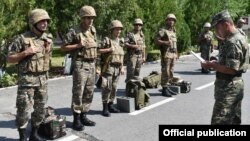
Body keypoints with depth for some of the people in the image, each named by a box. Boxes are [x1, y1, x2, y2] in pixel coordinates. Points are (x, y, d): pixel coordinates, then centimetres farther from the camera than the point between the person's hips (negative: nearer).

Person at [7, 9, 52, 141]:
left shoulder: (48, 38, 6)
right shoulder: (22, 38, -10)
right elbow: (9, 59, -9)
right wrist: (25, 53, -18)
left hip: (42, 79, 5)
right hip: (27, 79, -5)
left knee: (40, 109, 11)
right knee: (23, 109, -1)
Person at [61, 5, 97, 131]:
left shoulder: (93, 30, 11)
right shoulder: (74, 32, -9)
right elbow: (63, 47, -6)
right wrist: (78, 46, -18)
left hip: (91, 65, 7)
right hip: (80, 65, -7)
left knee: (89, 93, 10)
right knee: (78, 93, -5)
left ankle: (83, 116, 21)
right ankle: (76, 119, 4)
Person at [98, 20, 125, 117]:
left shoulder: (121, 41, 14)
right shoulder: (106, 40, -3)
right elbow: (97, 51, -9)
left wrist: (122, 67, 13)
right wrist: (108, 50, -15)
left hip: (117, 68, 6)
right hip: (108, 67, -6)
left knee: (114, 87, 9)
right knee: (107, 87, -5)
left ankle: (111, 106, 20)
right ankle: (105, 108, 1)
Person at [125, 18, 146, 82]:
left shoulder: (142, 35, 16)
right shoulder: (130, 34, -2)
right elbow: (125, 44, -10)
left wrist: (144, 56, 16)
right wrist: (133, 46, -20)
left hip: (140, 56, 6)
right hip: (132, 55, -5)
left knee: (137, 72, 9)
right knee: (130, 72, -8)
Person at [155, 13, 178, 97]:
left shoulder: (173, 31, 20)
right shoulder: (163, 30, -5)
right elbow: (156, 40, -13)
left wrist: (176, 54, 18)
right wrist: (165, 42, -25)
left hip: (173, 54, 8)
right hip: (166, 54, -8)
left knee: (171, 72, 10)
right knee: (165, 72, -7)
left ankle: (168, 88, 18)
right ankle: (164, 89, -2)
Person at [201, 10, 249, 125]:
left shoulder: (233, 42, -20)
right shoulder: (238, 38, 14)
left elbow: (231, 69, -24)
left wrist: (211, 65, -15)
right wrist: (216, 63, 10)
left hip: (228, 87, -11)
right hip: (236, 85, 11)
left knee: (219, 122, -7)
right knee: (234, 120, 18)